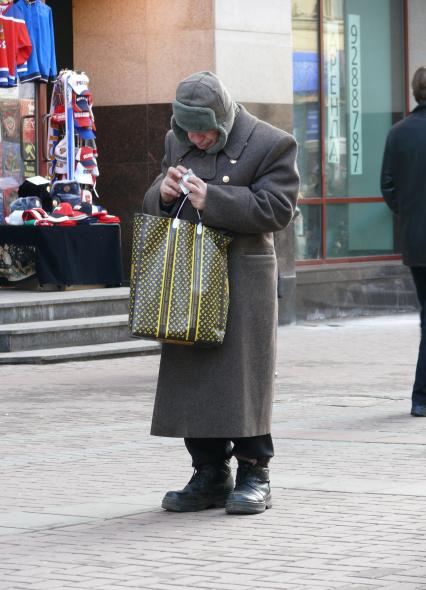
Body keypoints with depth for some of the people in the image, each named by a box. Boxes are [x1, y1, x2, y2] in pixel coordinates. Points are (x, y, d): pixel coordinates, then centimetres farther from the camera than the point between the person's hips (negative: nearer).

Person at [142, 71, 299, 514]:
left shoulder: (270, 144, -5)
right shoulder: (176, 141, 13)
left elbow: (276, 209, -13)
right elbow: (152, 207, 19)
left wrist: (211, 199, -18)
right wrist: (164, 193, -6)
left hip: (243, 277, -5)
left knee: (243, 375, -4)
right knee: (190, 374, 5)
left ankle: (253, 476, 5)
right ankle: (210, 476, 13)